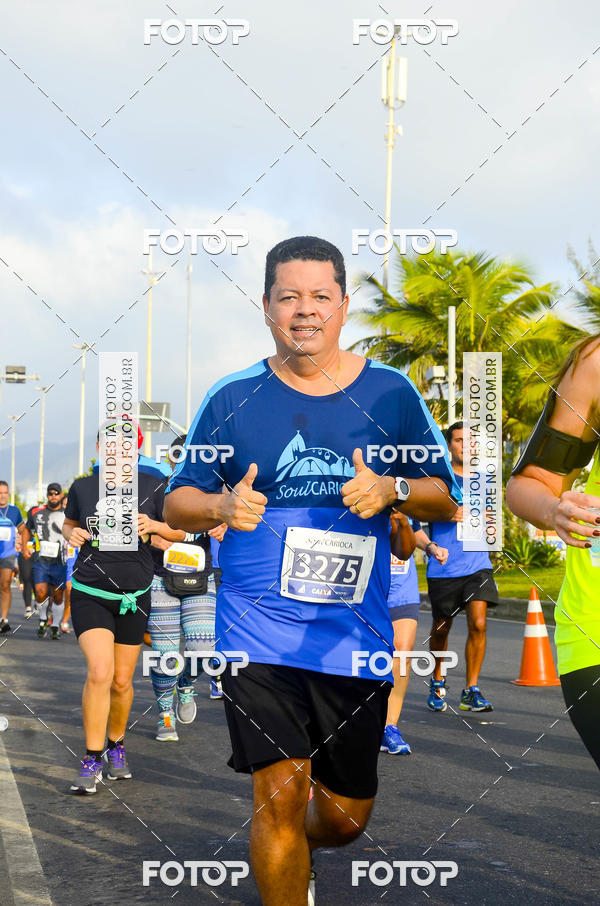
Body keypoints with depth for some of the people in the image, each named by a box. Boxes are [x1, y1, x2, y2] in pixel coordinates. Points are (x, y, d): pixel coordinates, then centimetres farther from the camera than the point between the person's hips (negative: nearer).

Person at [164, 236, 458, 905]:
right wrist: (222, 506, -15)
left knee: (345, 817, 12)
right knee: (280, 795, -14)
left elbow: (445, 501, 7)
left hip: (357, 635, 2)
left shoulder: (389, 393, 4)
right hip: (259, 631, -2)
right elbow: (176, 504, 7)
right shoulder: (232, 398, 2)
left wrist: (391, 491, -14)